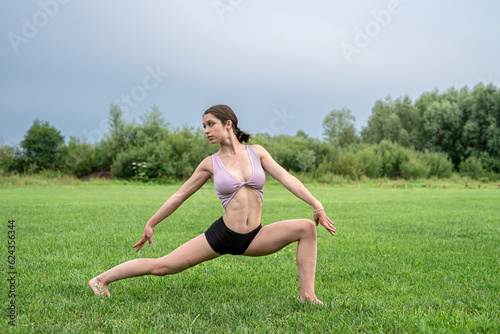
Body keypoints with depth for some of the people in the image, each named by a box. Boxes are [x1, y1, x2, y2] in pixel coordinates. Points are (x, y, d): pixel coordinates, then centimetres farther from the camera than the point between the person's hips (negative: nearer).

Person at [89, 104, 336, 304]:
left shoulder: (256, 152, 3)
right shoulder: (210, 164, 1)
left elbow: (287, 179, -1)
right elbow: (180, 195, 7)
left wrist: (317, 206, -11)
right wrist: (150, 224, 11)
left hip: (253, 238, 2)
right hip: (221, 234, -1)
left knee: (306, 227, -16)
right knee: (162, 266, -5)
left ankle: (307, 296, -13)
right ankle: (102, 280, 14)